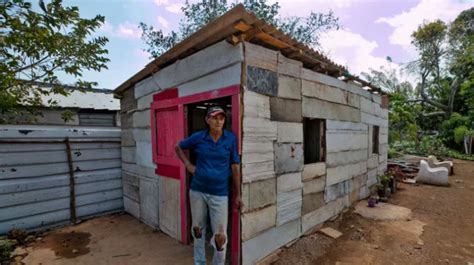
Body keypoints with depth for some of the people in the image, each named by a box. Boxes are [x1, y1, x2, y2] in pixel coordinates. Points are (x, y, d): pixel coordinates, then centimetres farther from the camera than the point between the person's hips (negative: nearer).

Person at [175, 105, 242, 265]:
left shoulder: (231, 138, -7)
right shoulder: (198, 137, -5)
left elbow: (235, 167, -2)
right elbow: (178, 147, 14)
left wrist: (237, 195, 1)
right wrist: (187, 164, 1)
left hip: (219, 193, -1)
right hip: (197, 190, 2)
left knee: (220, 235, 4)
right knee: (198, 229, 19)